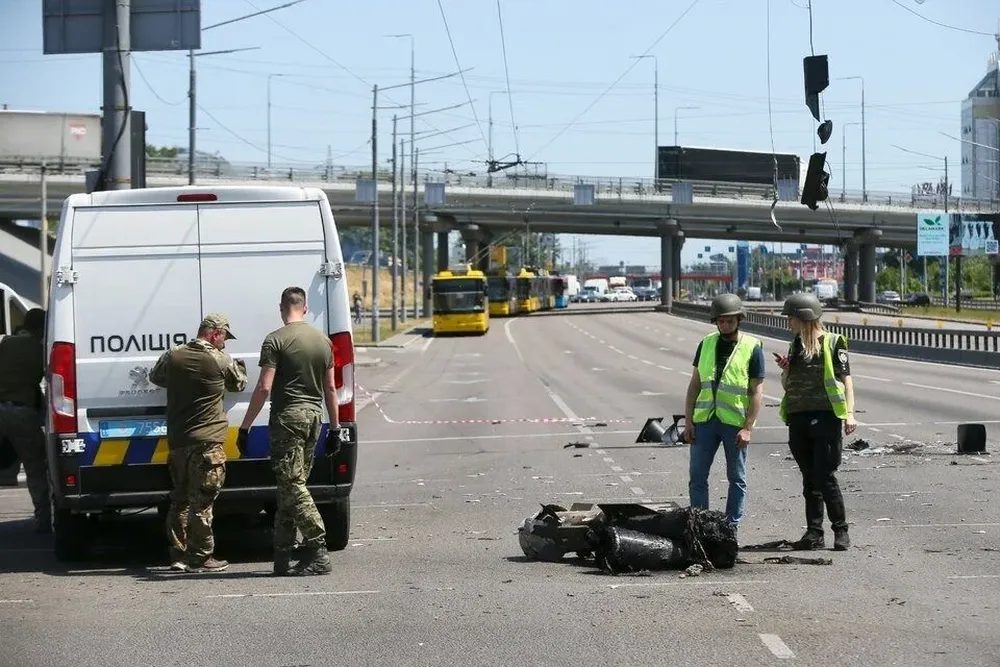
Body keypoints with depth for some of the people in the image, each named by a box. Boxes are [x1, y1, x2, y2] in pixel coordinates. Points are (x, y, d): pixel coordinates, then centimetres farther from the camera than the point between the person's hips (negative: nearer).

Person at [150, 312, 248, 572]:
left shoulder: (172, 356, 4)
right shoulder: (220, 360, -8)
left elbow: (155, 377, 22)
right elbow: (239, 383, 9)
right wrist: (238, 364, 28)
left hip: (177, 441, 5)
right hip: (207, 443, -5)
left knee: (179, 500, 13)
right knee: (202, 501, -3)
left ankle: (178, 555, 15)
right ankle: (201, 557, -1)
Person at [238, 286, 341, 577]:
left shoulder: (275, 340, -8)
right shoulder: (323, 341, 11)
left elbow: (264, 388, -13)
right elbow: (330, 388, 13)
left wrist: (245, 427, -8)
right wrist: (335, 429, 19)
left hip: (288, 417, -7)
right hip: (314, 416, 7)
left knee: (292, 486, -7)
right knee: (291, 485, 12)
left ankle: (318, 551, -17)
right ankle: (282, 558, 13)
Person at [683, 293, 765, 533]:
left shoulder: (752, 348, -4)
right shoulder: (706, 344, 8)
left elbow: (757, 392, -6)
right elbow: (695, 383, 11)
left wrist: (748, 428, -13)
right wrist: (688, 421, 4)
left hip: (735, 423, -4)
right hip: (705, 420, 4)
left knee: (737, 479, 6)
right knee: (697, 477, 3)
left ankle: (731, 528, 13)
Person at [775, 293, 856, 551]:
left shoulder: (832, 343, -1)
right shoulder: (795, 346, 16)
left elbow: (846, 379, -3)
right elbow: (787, 385, 22)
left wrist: (849, 413, -13)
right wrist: (785, 369, 1)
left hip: (825, 417, -6)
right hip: (798, 418, 6)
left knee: (824, 477, -9)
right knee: (809, 479, 7)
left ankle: (841, 530, 1)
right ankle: (814, 532, 9)